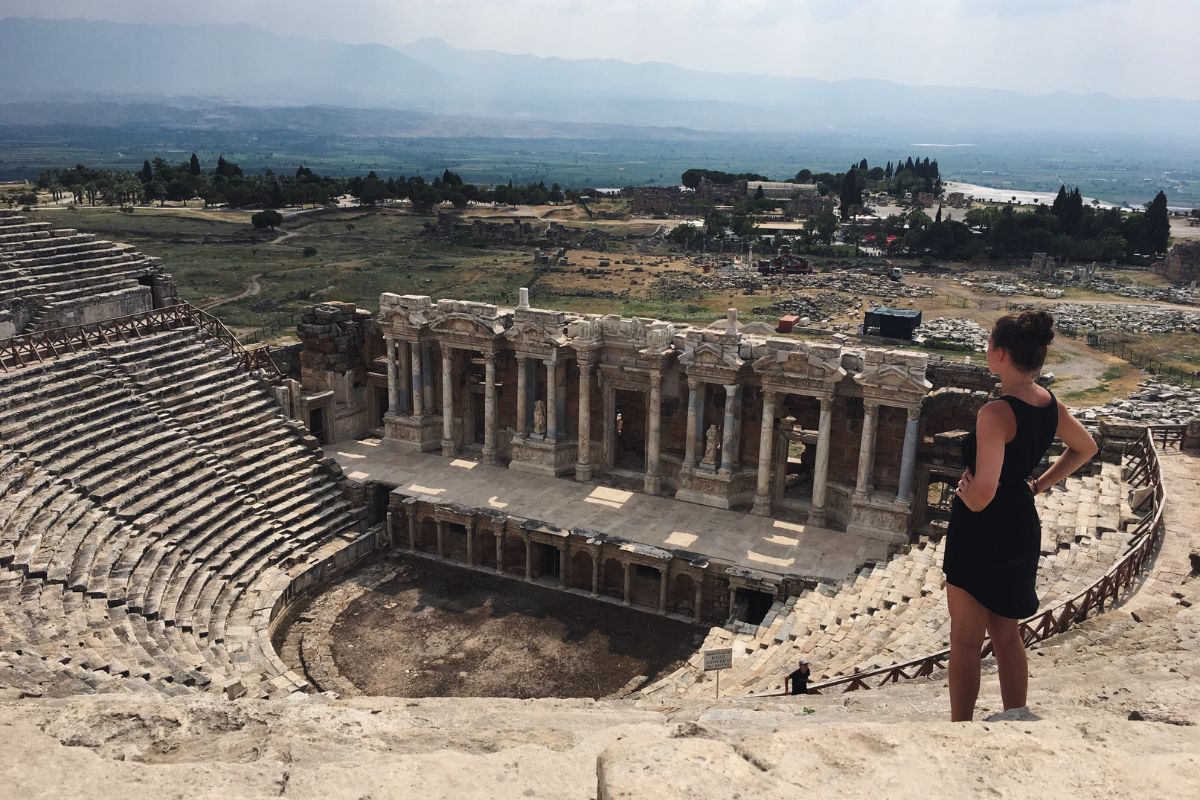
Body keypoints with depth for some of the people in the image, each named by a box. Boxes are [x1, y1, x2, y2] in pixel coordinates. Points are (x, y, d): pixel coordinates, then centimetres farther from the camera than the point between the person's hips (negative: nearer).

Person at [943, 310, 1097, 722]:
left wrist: (970, 499, -11)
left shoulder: (996, 413, -25)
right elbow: (1085, 448, 19)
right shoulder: (1049, 403, 0)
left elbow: (983, 490, -33)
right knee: (1007, 636, 22)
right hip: (1022, 528, 8)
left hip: (980, 533, -8)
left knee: (965, 641, 8)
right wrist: (1037, 485, 14)